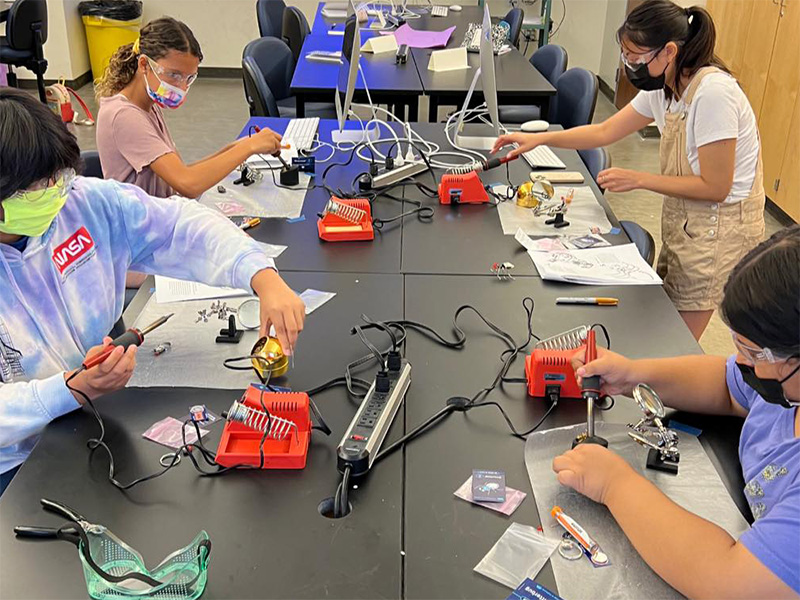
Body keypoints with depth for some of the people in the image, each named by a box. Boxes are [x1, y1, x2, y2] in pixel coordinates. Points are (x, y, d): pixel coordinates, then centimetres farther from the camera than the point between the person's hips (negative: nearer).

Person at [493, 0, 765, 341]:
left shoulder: (713, 93, -26)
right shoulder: (662, 88, 0)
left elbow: (715, 187, -22)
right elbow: (605, 131, 9)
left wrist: (639, 180, -19)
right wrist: (539, 138, 0)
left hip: (716, 229, -8)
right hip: (682, 222, 8)